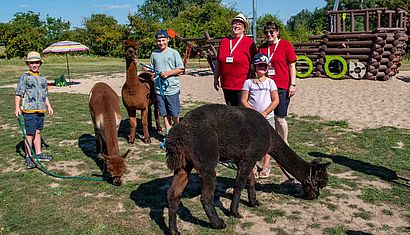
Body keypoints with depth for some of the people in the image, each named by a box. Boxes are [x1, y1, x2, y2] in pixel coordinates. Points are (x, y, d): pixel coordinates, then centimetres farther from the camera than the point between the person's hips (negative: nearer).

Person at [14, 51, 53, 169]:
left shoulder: (43, 78, 14)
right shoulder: (25, 77, -4)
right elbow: (18, 94, -7)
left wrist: (49, 106, 15)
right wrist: (17, 108, -15)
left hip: (40, 110, 6)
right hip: (29, 110, -6)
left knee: (37, 132, 15)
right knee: (29, 134, -3)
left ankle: (38, 154, 25)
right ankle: (28, 158, 5)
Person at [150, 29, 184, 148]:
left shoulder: (173, 52, -1)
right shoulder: (154, 54, 12)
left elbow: (181, 69, -3)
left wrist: (168, 73, -14)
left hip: (172, 89, -4)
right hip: (159, 89, 4)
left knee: (174, 114, 0)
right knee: (165, 114, 8)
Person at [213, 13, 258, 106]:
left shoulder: (249, 42, -1)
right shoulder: (224, 41, 11)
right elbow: (218, 61, 18)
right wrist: (216, 78, 15)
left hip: (242, 86, -4)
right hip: (226, 85, 4)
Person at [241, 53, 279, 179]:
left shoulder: (270, 82, 5)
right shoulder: (248, 82, 4)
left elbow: (276, 100, -1)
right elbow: (244, 100, 0)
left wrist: (264, 113, -11)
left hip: (268, 117, 0)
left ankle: (266, 166, 11)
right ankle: (253, 166, 8)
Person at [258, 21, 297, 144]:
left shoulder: (285, 44, 0)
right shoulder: (262, 47, 12)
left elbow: (292, 66, -2)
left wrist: (292, 84, -7)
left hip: (282, 87, -5)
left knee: (280, 117, -3)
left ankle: (284, 142, 15)